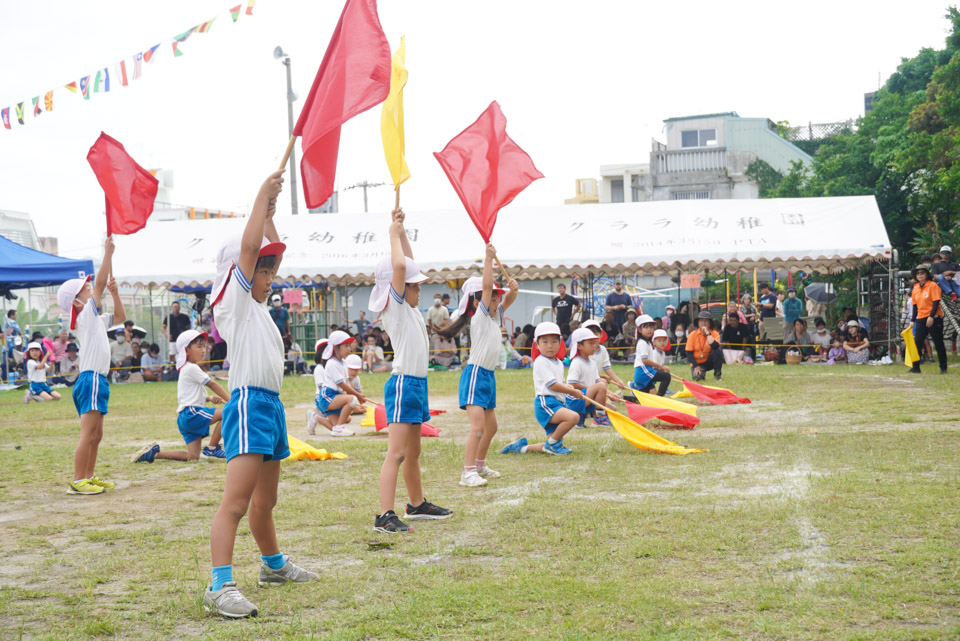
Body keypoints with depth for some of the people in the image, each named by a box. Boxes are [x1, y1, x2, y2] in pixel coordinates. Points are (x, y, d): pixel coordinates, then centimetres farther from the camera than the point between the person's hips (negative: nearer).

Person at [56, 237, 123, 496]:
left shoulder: (96, 319, 18)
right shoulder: (85, 316, -7)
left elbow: (120, 317, 28)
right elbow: (100, 282, -16)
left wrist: (114, 292, 14)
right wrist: (108, 252, -15)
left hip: (98, 379, 10)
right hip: (91, 379, -10)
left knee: (96, 435, 14)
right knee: (88, 434, -10)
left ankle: (89, 477, 21)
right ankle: (77, 481, -9)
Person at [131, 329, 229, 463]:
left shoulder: (186, 369, 23)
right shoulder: (192, 368, -7)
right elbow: (213, 384, -8)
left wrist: (210, 399, 9)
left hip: (185, 419, 10)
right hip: (191, 413, -10)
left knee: (193, 456, 3)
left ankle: (154, 452, 5)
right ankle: (211, 449, -11)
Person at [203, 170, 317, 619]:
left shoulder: (256, 303, 18)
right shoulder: (232, 301, -5)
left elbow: (271, 251, 29)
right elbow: (249, 247, -15)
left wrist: (270, 211, 23)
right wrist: (261, 197, -9)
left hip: (271, 405, 9)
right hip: (248, 402, -9)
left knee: (265, 500, 22)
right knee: (236, 501, -16)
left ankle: (274, 566, 37)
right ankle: (219, 587, -20)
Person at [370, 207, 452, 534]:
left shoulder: (409, 308, 14)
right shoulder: (394, 306, -10)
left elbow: (409, 263, 23)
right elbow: (399, 266, -25)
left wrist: (400, 230, 17)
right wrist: (394, 234, -12)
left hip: (417, 384, 9)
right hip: (403, 384, -9)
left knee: (413, 452, 20)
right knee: (396, 453, -13)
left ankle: (417, 504, 32)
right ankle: (385, 516, -16)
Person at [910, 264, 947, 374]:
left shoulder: (933, 285, -7)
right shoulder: (915, 288, 12)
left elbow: (936, 302, -13)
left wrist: (931, 317, -21)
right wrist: (913, 320, 12)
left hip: (933, 318, -6)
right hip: (921, 319, 6)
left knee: (939, 344, 0)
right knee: (917, 342, 1)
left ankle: (943, 368, 7)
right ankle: (916, 367, 7)